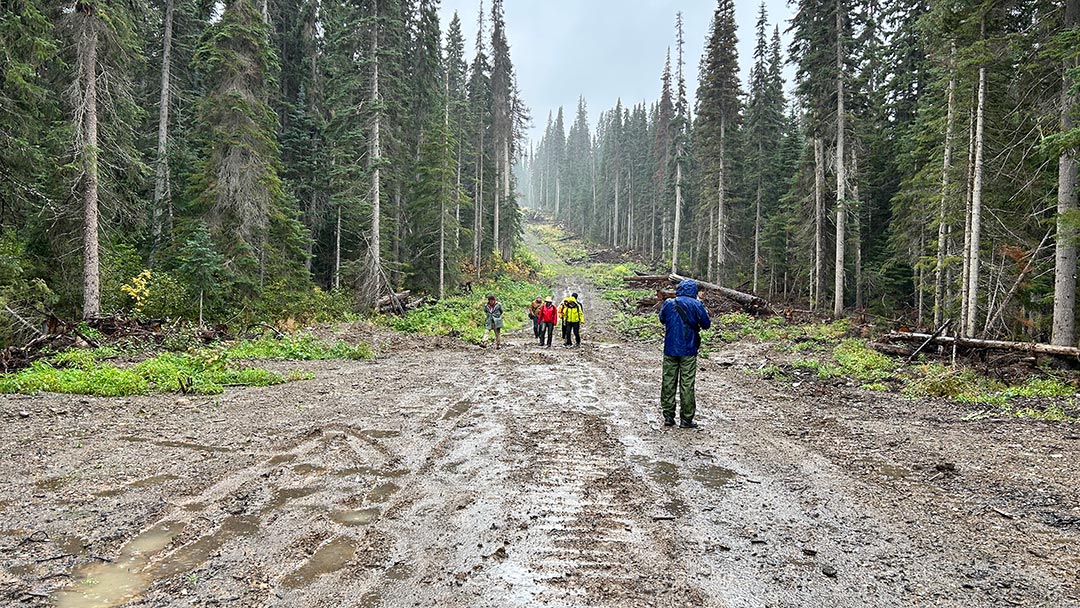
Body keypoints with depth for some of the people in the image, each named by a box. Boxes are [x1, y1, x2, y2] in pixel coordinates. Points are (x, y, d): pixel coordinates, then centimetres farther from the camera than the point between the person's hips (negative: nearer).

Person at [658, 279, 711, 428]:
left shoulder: (668, 303, 0)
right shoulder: (697, 305, -8)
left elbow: (662, 319, 16)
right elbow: (706, 324, 2)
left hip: (670, 350, 2)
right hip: (688, 351, -2)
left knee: (668, 383, 10)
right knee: (687, 385, 4)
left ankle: (668, 416, 14)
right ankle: (686, 419, 9)